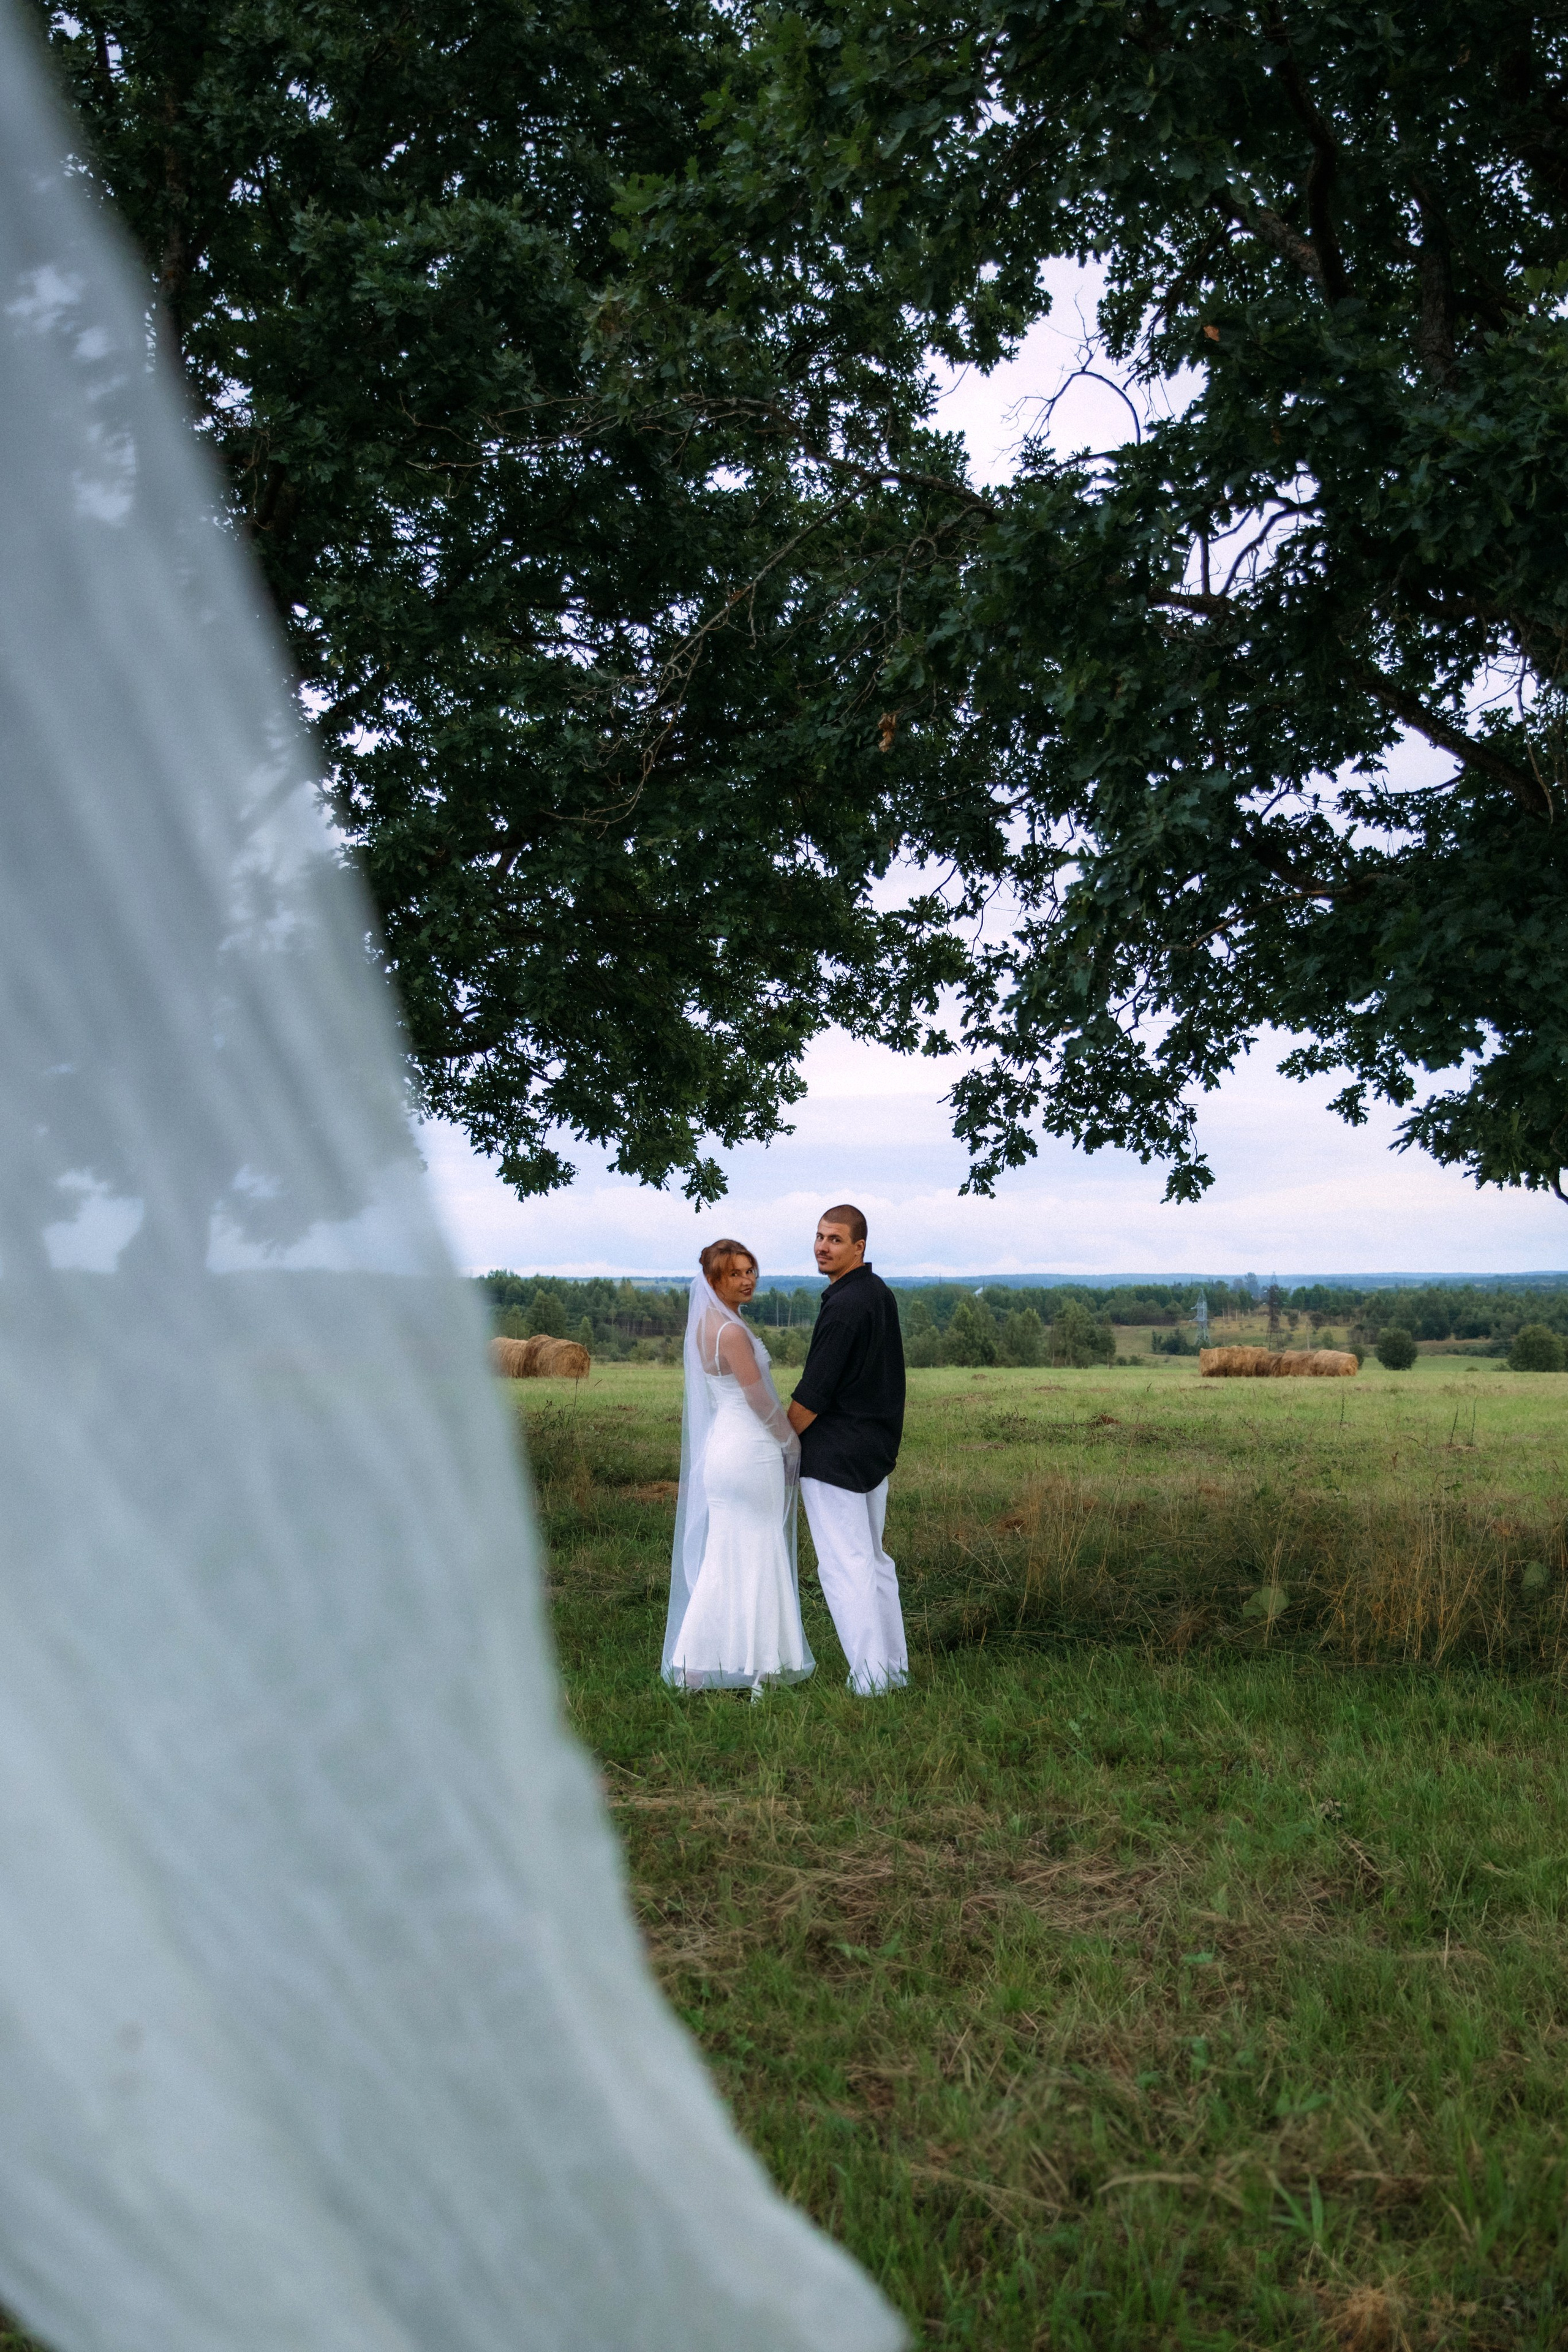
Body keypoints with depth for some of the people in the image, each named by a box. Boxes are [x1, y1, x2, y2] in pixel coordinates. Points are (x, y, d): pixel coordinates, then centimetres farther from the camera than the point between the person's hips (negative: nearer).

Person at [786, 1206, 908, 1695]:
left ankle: (870, 1681, -1)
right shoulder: (881, 1295, 9)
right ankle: (895, 1669, 21)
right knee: (873, 1560, 16)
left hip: (835, 1454, -9)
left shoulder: (844, 1306, -20)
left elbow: (813, 1395, -18)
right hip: (877, 1450, 10)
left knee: (844, 1565, -4)